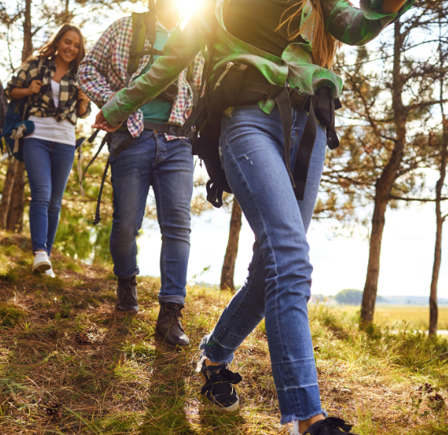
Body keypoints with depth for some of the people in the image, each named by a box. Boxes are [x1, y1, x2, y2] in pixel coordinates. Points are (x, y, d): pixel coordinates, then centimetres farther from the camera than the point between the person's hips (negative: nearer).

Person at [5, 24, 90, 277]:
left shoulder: (80, 75, 12)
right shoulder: (36, 64, 7)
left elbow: (84, 113, 17)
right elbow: (11, 90, 13)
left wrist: (83, 100, -5)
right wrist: (28, 90, -7)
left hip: (65, 142, 2)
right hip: (37, 137, -2)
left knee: (55, 202, 3)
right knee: (41, 194, -19)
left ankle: (46, 258, 8)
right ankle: (40, 253, -29)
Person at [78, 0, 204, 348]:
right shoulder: (127, 28, 11)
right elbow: (89, 69, 9)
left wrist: (191, 118, 3)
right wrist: (114, 103, -7)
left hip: (177, 142, 2)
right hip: (133, 137, -2)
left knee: (178, 224, -10)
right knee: (126, 224, 0)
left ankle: (171, 313, -8)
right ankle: (126, 282, 31)